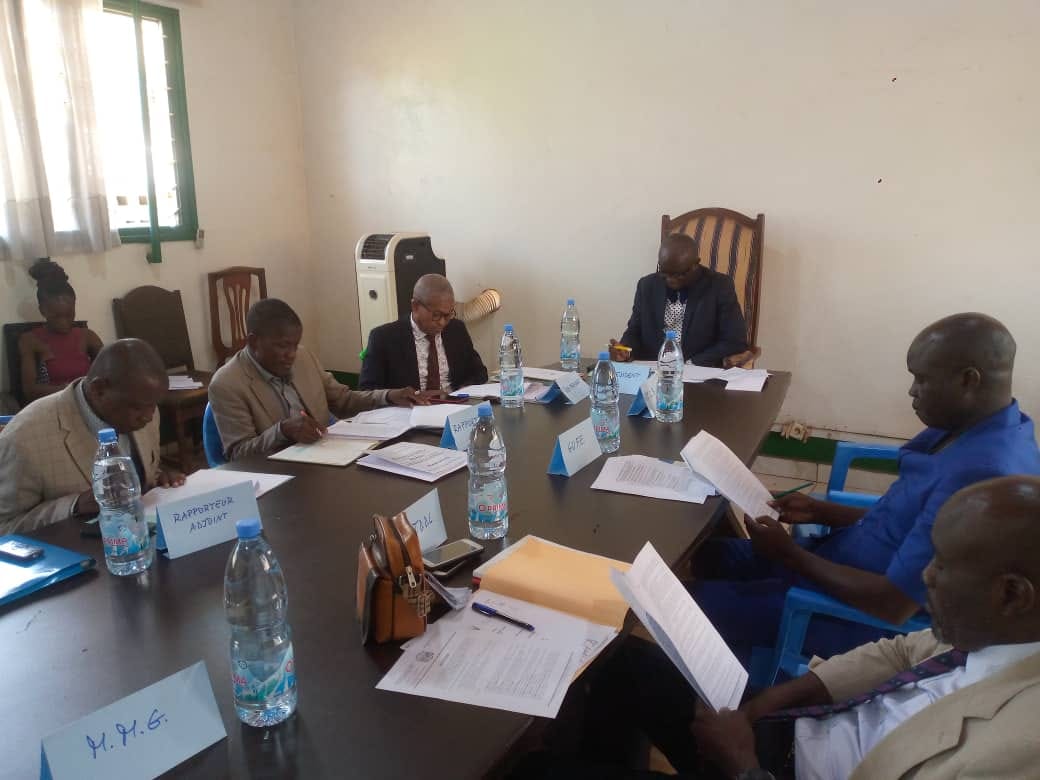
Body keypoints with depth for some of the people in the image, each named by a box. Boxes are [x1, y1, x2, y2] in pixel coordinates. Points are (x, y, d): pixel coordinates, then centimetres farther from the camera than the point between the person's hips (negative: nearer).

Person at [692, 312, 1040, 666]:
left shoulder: (983, 475, -32)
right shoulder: (972, 428, 0)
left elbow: (895, 605, -29)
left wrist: (789, 553, -18)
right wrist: (821, 512, 4)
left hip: (870, 617, -10)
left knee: (705, 603, -9)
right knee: (713, 557, 14)